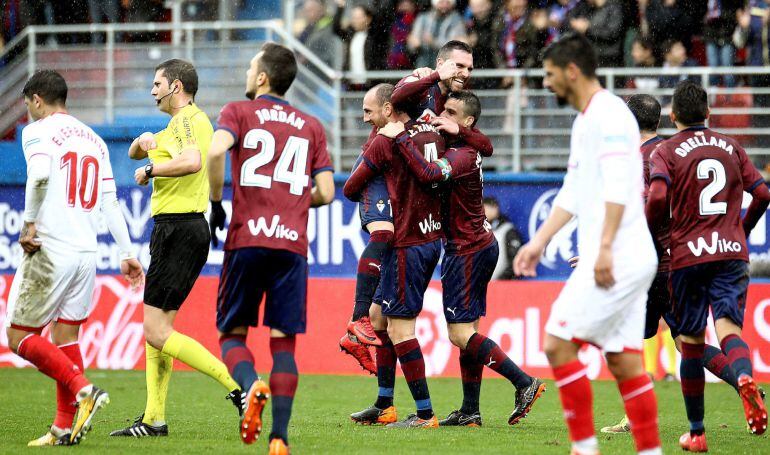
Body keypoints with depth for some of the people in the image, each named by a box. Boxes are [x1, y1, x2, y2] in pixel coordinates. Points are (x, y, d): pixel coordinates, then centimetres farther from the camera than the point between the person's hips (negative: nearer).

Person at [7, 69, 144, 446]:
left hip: (50, 250, -7)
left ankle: (83, 389, -16)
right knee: (65, 337, 12)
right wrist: (127, 253, 17)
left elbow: (39, 175, -24)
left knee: (19, 336, -1)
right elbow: (110, 203, 16)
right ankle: (65, 426, 7)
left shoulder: (38, 132, -3)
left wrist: (30, 224, -14)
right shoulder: (94, 140, 17)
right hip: (87, 253, 7)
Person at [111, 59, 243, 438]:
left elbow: (193, 161, -32)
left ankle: (237, 386, -18)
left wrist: (150, 169, -18)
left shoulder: (190, 119, -12)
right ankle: (154, 419, 13)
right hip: (173, 231, 11)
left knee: (157, 332, -12)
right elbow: (134, 153, 30)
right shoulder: (177, 124, 21)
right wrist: (144, 141, 7)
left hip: (179, 230, -11)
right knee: (155, 327, 12)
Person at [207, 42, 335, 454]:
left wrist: (216, 204, -3)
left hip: (246, 240, -2)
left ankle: (252, 387, -24)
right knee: (283, 341, 4)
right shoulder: (311, 126, 16)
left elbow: (216, 150, -15)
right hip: (292, 244, 2)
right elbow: (325, 192, 9)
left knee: (232, 334, 7)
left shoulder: (238, 112, 6)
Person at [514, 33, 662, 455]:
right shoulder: (586, 121, 21)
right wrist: (539, 241, 23)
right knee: (624, 362, 6)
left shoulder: (608, 113, -10)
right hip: (628, 262, 10)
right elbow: (572, 194, 28)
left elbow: (618, 186, -20)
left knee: (557, 343, -10)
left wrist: (605, 247, -26)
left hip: (616, 260, -10)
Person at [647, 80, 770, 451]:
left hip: (687, 254, -2)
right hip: (731, 252, 2)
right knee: (728, 326, -9)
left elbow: (657, 198, -15)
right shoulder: (731, 147, 12)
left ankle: (696, 432, 11)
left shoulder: (667, 151, 1)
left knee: (691, 341, 8)